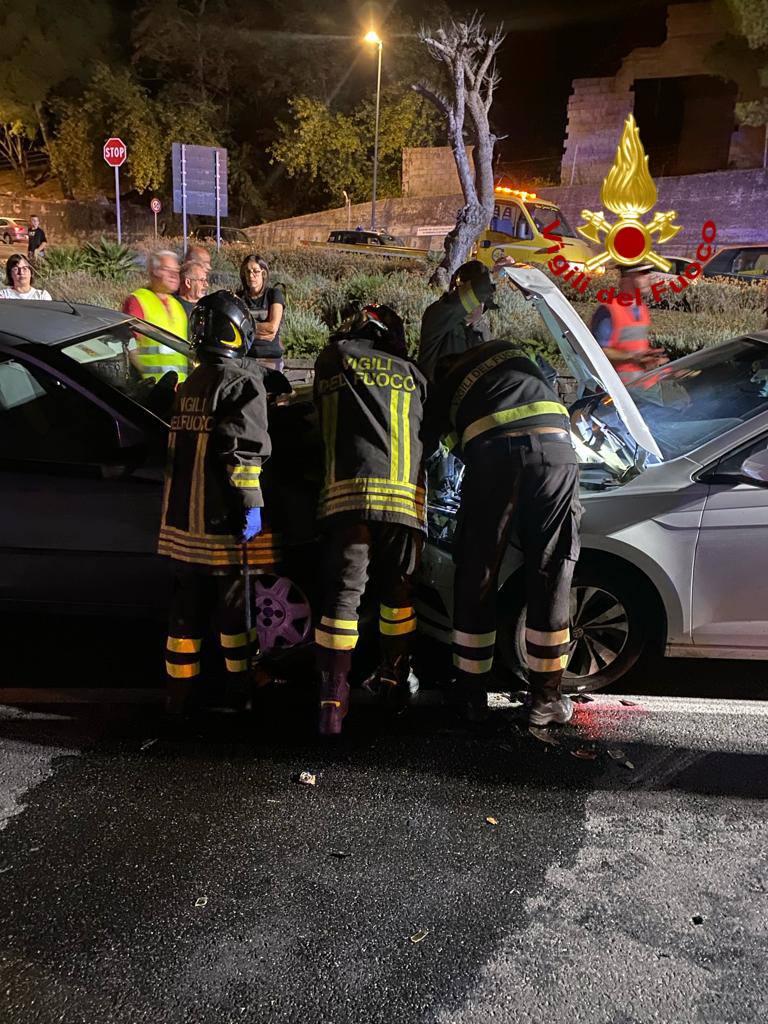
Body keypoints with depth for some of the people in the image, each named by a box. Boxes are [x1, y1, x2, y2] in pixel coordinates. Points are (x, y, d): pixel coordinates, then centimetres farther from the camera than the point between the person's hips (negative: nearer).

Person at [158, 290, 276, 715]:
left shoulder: (189, 385, 16)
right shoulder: (242, 382, -10)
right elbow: (243, 447, -21)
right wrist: (251, 505, -20)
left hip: (182, 520, 8)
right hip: (223, 521, -8)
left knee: (188, 603, 15)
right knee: (235, 604, 4)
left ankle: (179, 692, 23)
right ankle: (245, 687, 17)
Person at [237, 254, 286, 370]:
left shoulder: (274, 294, 3)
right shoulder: (239, 297, 8)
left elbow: (273, 327, -8)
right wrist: (264, 332, -11)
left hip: (271, 357, -1)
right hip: (244, 356, 1)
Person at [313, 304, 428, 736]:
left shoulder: (330, 361, 15)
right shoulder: (411, 373, 17)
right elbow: (432, 435, 21)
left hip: (348, 490, 0)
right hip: (404, 495, 1)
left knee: (342, 593, 0)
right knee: (398, 592, 15)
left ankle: (333, 702, -4)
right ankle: (395, 681, 27)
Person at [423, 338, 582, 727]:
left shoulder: (447, 378, 22)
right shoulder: (511, 350, 31)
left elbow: (424, 441, 20)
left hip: (494, 457, -2)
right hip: (555, 450, 3)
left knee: (476, 578, 11)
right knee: (549, 582, 9)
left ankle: (471, 693, 21)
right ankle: (546, 699, 17)